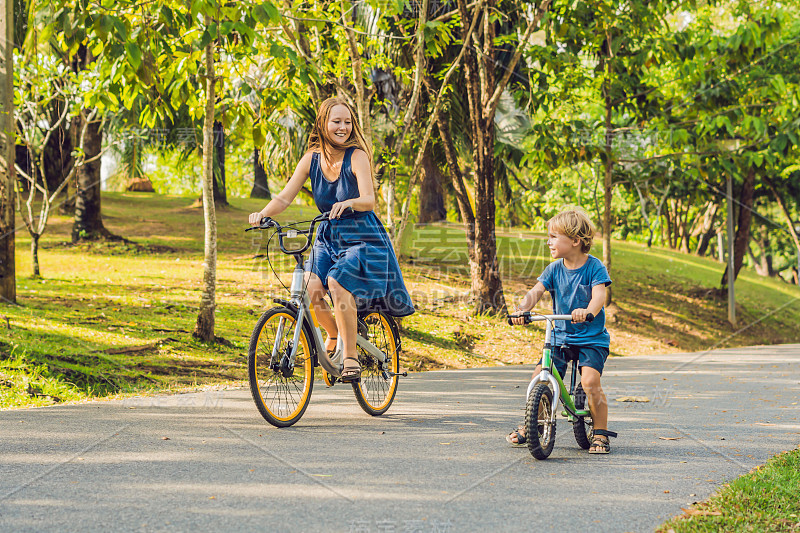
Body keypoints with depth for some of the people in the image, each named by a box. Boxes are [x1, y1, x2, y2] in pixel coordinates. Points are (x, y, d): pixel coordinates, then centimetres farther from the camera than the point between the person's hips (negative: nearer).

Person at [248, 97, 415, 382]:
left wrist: (348, 203, -48)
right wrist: (263, 213, -24)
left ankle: (351, 356, -16)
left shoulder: (357, 156, -14)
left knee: (338, 283, -30)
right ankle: (333, 334, 11)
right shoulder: (312, 158, -2)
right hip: (328, 238, 4)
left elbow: (369, 200, -26)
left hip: (362, 239, -4)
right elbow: (285, 197, -4)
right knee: (310, 288, -21)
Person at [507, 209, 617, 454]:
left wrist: (588, 311, -48)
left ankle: (601, 433, -6)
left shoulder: (594, 267, -11)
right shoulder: (554, 269, 2)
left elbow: (599, 295, -25)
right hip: (560, 336, 4)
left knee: (590, 380, -23)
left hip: (591, 337, -4)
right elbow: (536, 291, -9)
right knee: (539, 377, -9)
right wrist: (522, 309, -30)